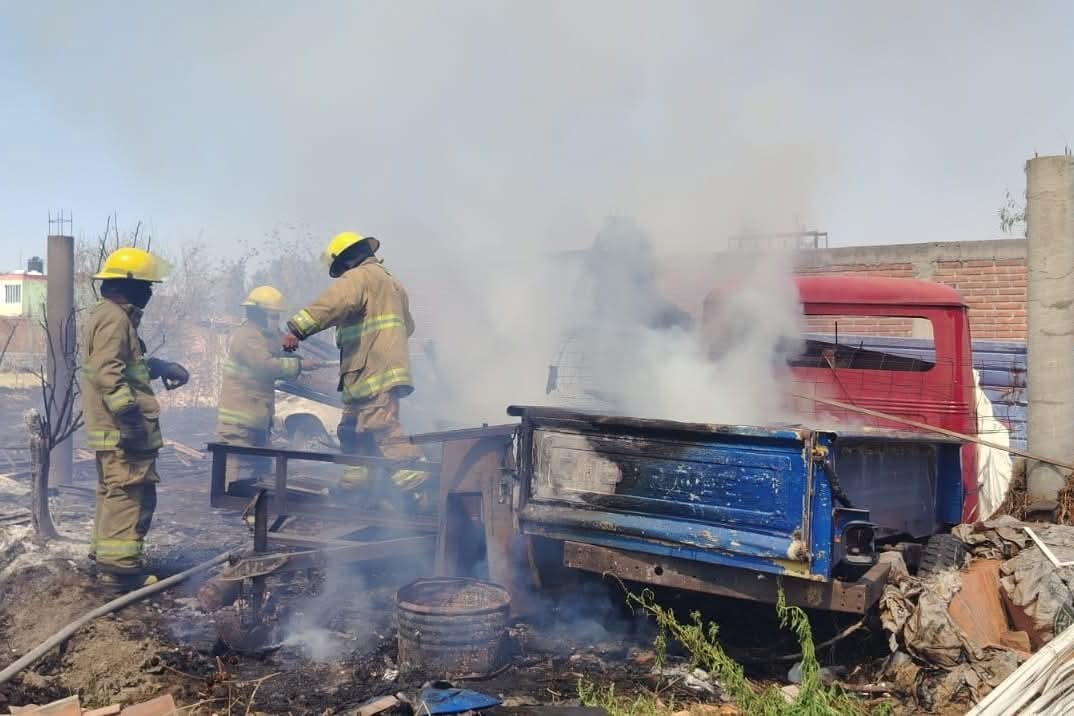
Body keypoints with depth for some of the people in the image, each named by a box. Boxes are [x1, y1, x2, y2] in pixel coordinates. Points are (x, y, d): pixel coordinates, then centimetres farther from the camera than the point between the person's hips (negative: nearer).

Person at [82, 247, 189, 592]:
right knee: (129, 493, -10)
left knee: (114, 492, 19)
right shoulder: (114, 318, -15)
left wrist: (163, 368, 24)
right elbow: (107, 373, -25)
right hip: (123, 429, -11)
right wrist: (128, 412, -29)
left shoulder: (115, 316, 19)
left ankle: (107, 556, 29)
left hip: (113, 428, 11)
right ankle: (120, 567, -9)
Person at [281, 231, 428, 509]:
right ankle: (357, 483, 17)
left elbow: (334, 303, -26)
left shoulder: (358, 276, -6)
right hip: (382, 371, 10)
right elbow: (407, 325, 35)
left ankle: (415, 484, -24)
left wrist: (297, 329, -30)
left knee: (383, 430, -17)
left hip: (373, 372, -10)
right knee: (352, 432, 15)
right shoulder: (390, 281, 25)